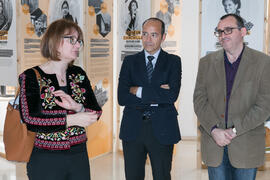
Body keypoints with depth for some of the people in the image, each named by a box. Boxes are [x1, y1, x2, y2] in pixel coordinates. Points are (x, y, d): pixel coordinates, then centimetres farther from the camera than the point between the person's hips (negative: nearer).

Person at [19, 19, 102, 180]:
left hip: (79, 155, 5)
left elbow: (96, 112, 5)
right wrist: (72, 120, -22)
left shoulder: (78, 74, 8)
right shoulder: (31, 77, -7)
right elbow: (30, 120, -19)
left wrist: (77, 107, -16)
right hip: (45, 160, -4)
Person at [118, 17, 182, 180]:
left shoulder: (173, 61, 3)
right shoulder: (130, 61, 7)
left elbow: (172, 95, -14)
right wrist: (155, 97, -12)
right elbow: (122, 98, -5)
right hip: (133, 129, 2)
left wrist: (139, 91, -11)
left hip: (162, 130, -1)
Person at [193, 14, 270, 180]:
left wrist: (235, 130, -16)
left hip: (246, 146, -2)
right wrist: (214, 130, -14)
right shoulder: (207, 62, 6)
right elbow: (199, 100, 0)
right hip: (214, 143, 2)